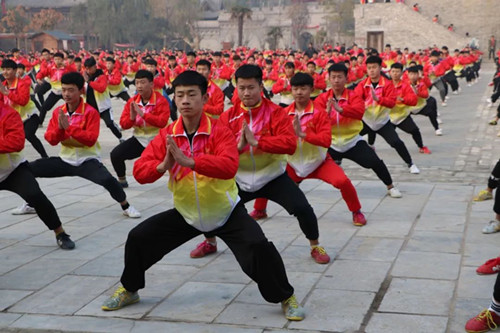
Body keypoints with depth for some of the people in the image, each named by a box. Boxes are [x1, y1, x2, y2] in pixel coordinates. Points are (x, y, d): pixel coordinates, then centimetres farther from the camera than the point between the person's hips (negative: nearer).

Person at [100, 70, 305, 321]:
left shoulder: (219, 131, -20)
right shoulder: (166, 135, -9)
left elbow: (229, 166, -37)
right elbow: (139, 171, -14)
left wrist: (188, 160, -45)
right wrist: (163, 165, -35)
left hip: (226, 213, -4)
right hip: (186, 214, 4)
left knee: (259, 247, -22)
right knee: (138, 238, 1)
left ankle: (286, 298, 2)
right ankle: (129, 290, 27)